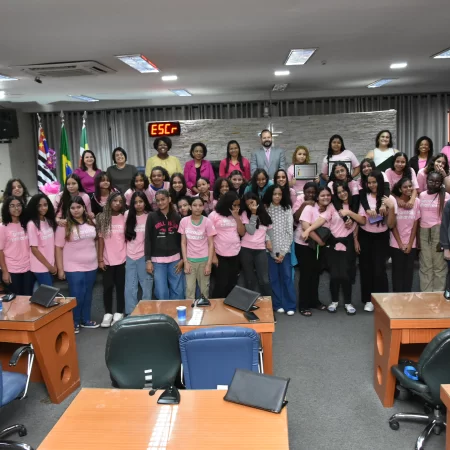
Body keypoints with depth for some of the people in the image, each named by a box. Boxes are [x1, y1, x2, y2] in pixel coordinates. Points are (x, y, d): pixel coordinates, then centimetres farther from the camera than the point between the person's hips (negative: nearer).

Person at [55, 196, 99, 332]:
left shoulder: (90, 223, 5)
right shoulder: (65, 225, -9)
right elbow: (58, 248, -9)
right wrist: (60, 268, -11)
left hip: (91, 266, 5)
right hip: (73, 268, -5)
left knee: (88, 295, 14)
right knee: (76, 296, 0)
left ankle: (86, 320, 28)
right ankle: (74, 323, 16)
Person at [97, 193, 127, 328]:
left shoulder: (125, 218, 0)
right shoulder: (102, 218, 1)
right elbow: (100, 239, 1)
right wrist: (100, 259, -2)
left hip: (122, 259, -1)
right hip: (107, 259, 1)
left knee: (120, 287, 7)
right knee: (107, 287, 6)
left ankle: (119, 314, 17)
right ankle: (108, 314, 19)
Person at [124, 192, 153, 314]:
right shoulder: (128, 215, 7)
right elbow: (125, 235, 14)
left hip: (144, 256, -3)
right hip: (130, 256, 3)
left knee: (146, 287, 4)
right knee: (130, 288, 6)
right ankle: (131, 314, 15)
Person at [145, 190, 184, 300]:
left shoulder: (177, 217, 5)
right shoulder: (152, 217, 0)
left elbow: (181, 239, 7)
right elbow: (148, 239, -2)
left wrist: (182, 258, 1)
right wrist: (148, 260, -8)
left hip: (175, 259, 2)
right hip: (157, 260, -2)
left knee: (178, 291, 5)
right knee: (162, 293, 0)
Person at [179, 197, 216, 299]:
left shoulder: (207, 222, -6)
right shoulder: (184, 221, -2)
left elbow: (211, 244, -4)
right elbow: (183, 243, 2)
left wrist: (209, 264, -8)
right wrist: (185, 262, -3)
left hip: (204, 260, -1)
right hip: (190, 260, 1)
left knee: (204, 289, 5)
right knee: (190, 289, 2)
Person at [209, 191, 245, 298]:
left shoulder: (237, 216, 11)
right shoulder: (214, 215, -5)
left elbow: (242, 233, 2)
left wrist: (236, 217, -6)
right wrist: (213, 256, -9)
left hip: (235, 254, 5)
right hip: (221, 255, -5)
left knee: (232, 283, 12)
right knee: (221, 284, 1)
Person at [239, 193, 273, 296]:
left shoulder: (265, 214, 9)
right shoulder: (245, 214, -1)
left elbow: (269, 229, 16)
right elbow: (250, 231, -12)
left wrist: (268, 239, -2)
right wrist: (253, 214, -11)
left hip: (260, 250, 1)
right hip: (246, 249, -1)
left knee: (264, 280, -1)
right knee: (249, 280, 7)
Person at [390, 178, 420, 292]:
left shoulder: (417, 202, -2)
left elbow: (415, 224, 0)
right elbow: (393, 225, -5)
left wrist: (410, 243, -5)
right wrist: (400, 243, -8)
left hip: (411, 244, 2)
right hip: (396, 244, -2)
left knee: (409, 271, 5)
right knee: (398, 271, 3)